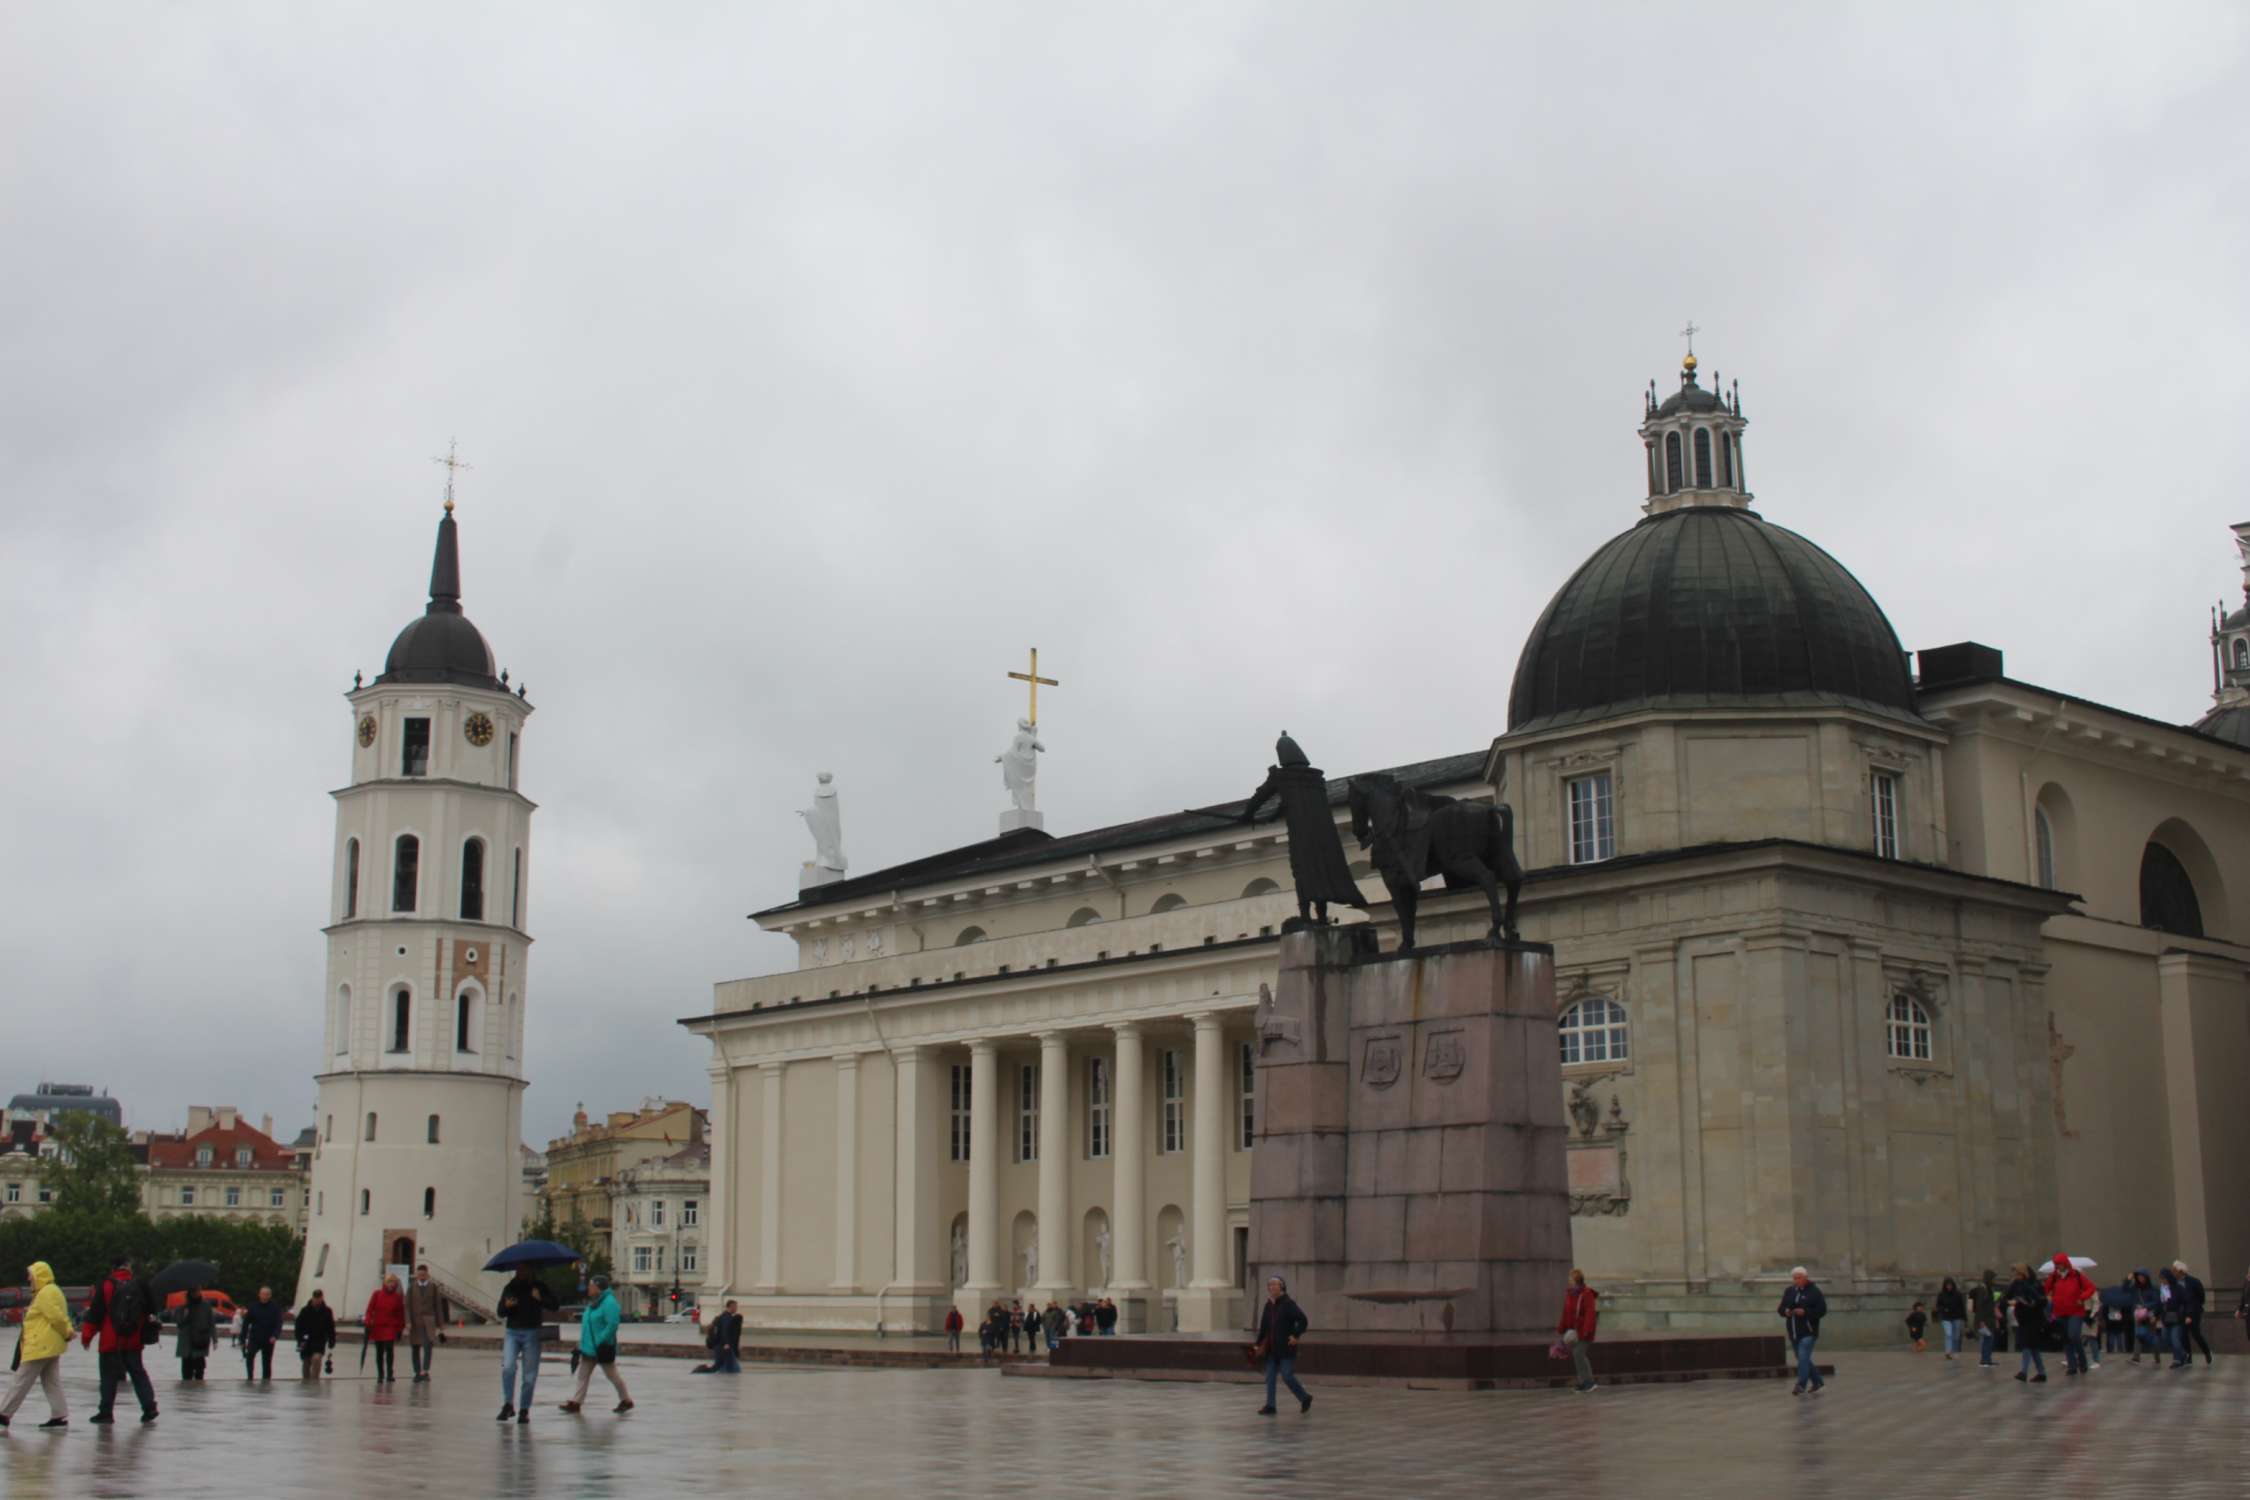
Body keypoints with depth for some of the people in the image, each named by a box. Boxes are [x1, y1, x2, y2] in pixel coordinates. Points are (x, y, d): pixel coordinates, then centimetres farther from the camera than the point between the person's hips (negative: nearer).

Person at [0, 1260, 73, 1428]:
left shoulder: (45, 1294, -16)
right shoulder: (53, 1291, 17)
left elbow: (57, 1317, -22)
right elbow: (59, 1317, 19)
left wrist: (67, 1333, -11)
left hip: (40, 1346, -10)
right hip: (51, 1346, 10)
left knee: (21, 1381, -2)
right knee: (51, 1382, 9)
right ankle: (59, 1415, 6)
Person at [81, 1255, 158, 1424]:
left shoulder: (106, 1285, -6)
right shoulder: (138, 1285, 1)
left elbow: (95, 1312, -6)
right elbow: (151, 1310, 6)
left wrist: (86, 1336, 2)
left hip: (111, 1341, -2)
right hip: (133, 1341, 2)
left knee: (109, 1375, 5)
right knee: (138, 1372, 10)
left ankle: (105, 1411, 7)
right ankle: (149, 1406, 2)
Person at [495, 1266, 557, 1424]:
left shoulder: (538, 1286, 5)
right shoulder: (509, 1288, 9)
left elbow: (554, 1305, 0)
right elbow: (501, 1313, 11)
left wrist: (540, 1299, -18)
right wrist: (506, 1306, -11)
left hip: (531, 1334, -1)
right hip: (512, 1332, 1)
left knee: (530, 1374, 0)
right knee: (508, 1367, -19)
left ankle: (524, 1410, 8)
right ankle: (508, 1405, -13)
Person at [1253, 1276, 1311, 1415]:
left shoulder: (1288, 1304, -10)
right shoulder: (1268, 1305, 10)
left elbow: (1303, 1320, -14)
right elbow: (1263, 1327, 15)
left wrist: (1296, 1336, -19)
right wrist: (1258, 1344, 11)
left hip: (1286, 1348, -7)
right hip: (1272, 1349, 7)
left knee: (1287, 1376, -7)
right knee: (1270, 1377, 4)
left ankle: (1305, 1398, 13)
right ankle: (1270, 1406, 8)